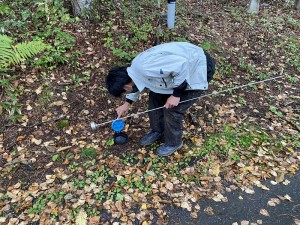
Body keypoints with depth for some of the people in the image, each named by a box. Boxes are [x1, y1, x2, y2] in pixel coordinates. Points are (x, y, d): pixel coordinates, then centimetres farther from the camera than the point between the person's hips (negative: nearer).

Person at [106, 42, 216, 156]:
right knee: (155, 97, 11)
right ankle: (158, 131, 33)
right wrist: (127, 103, 31)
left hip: (198, 69, -9)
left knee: (172, 110, -5)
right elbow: (136, 85, 21)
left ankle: (173, 143, 22)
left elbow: (181, 65, -34)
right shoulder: (136, 65, -1)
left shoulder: (146, 68, -33)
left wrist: (176, 94, -25)